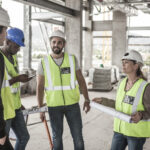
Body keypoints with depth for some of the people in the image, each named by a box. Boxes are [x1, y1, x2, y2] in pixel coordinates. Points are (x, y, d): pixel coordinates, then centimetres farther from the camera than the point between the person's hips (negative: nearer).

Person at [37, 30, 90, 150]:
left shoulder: (72, 59, -1)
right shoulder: (44, 62, -4)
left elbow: (81, 80, 3)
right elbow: (40, 87, -1)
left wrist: (87, 100, -2)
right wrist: (40, 108, -3)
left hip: (72, 104, 1)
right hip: (54, 106, 0)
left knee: (78, 135, 5)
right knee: (57, 136, 11)